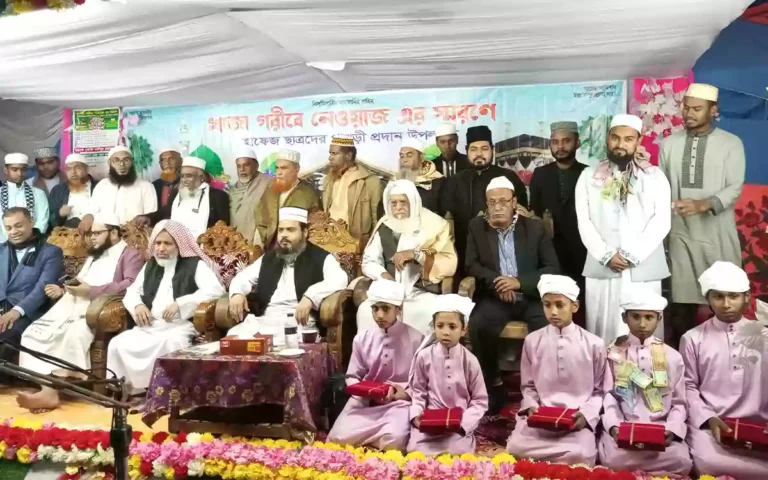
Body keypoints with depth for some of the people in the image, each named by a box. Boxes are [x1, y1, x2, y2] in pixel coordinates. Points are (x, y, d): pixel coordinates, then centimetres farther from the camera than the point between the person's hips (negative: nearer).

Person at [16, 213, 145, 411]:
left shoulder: (130, 255, 6)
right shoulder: (92, 257, 35)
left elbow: (130, 285, -12)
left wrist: (91, 290, -15)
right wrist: (62, 290, 11)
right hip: (71, 306, 8)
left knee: (74, 334, -36)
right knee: (34, 332, -16)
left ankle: (51, 391, -39)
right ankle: (46, 387, -28)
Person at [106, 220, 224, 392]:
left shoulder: (195, 265, 1)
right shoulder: (150, 266, 22)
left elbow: (215, 290, -13)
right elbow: (132, 291, 26)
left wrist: (181, 303, -20)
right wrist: (138, 305, 1)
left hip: (180, 328, -6)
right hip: (148, 327, 6)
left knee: (166, 347, -37)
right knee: (118, 344, -19)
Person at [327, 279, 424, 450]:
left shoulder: (415, 339, -4)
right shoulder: (362, 339, 5)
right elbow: (352, 377, 12)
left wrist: (406, 393, -17)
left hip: (400, 403, -2)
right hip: (366, 402, 3)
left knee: (393, 441, -32)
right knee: (340, 438, -20)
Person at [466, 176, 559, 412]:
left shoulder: (535, 227, 5)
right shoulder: (477, 227, 8)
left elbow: (552, 267, 0)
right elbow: (471, 265, 3)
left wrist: (520, 282, -16)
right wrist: (496, 282, -16)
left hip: (531, 296, 0)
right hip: (495, 297, 0)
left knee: (549, 326, -29)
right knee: (478, 326, -29)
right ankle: (493, 384, -8)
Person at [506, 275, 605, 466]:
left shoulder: (594, 344, 3)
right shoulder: (532, 341, 7)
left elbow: (599, 390, 6)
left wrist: (586, 414, -11)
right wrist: (531, 407, -9)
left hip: (578, 419, -1)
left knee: (579, 456, -29)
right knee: (516, 449, -23)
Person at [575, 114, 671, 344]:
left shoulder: (655, 176, 8)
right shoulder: (589, 176, 9)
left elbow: (661, 221, -1)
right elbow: (584, 221, 2)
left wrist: (633, 256, -11)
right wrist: (606, 255, -9)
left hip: (643, 270, 0)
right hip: (601, 268, 1)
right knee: (603, 329, 1)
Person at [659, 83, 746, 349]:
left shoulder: (731, 143, 1)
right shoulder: (669, 143, 8)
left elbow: (735, 188, -7)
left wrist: (704, 204, -23)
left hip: (718, 234, -2)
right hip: (681, 232, 2)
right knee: (682, 300, 4)